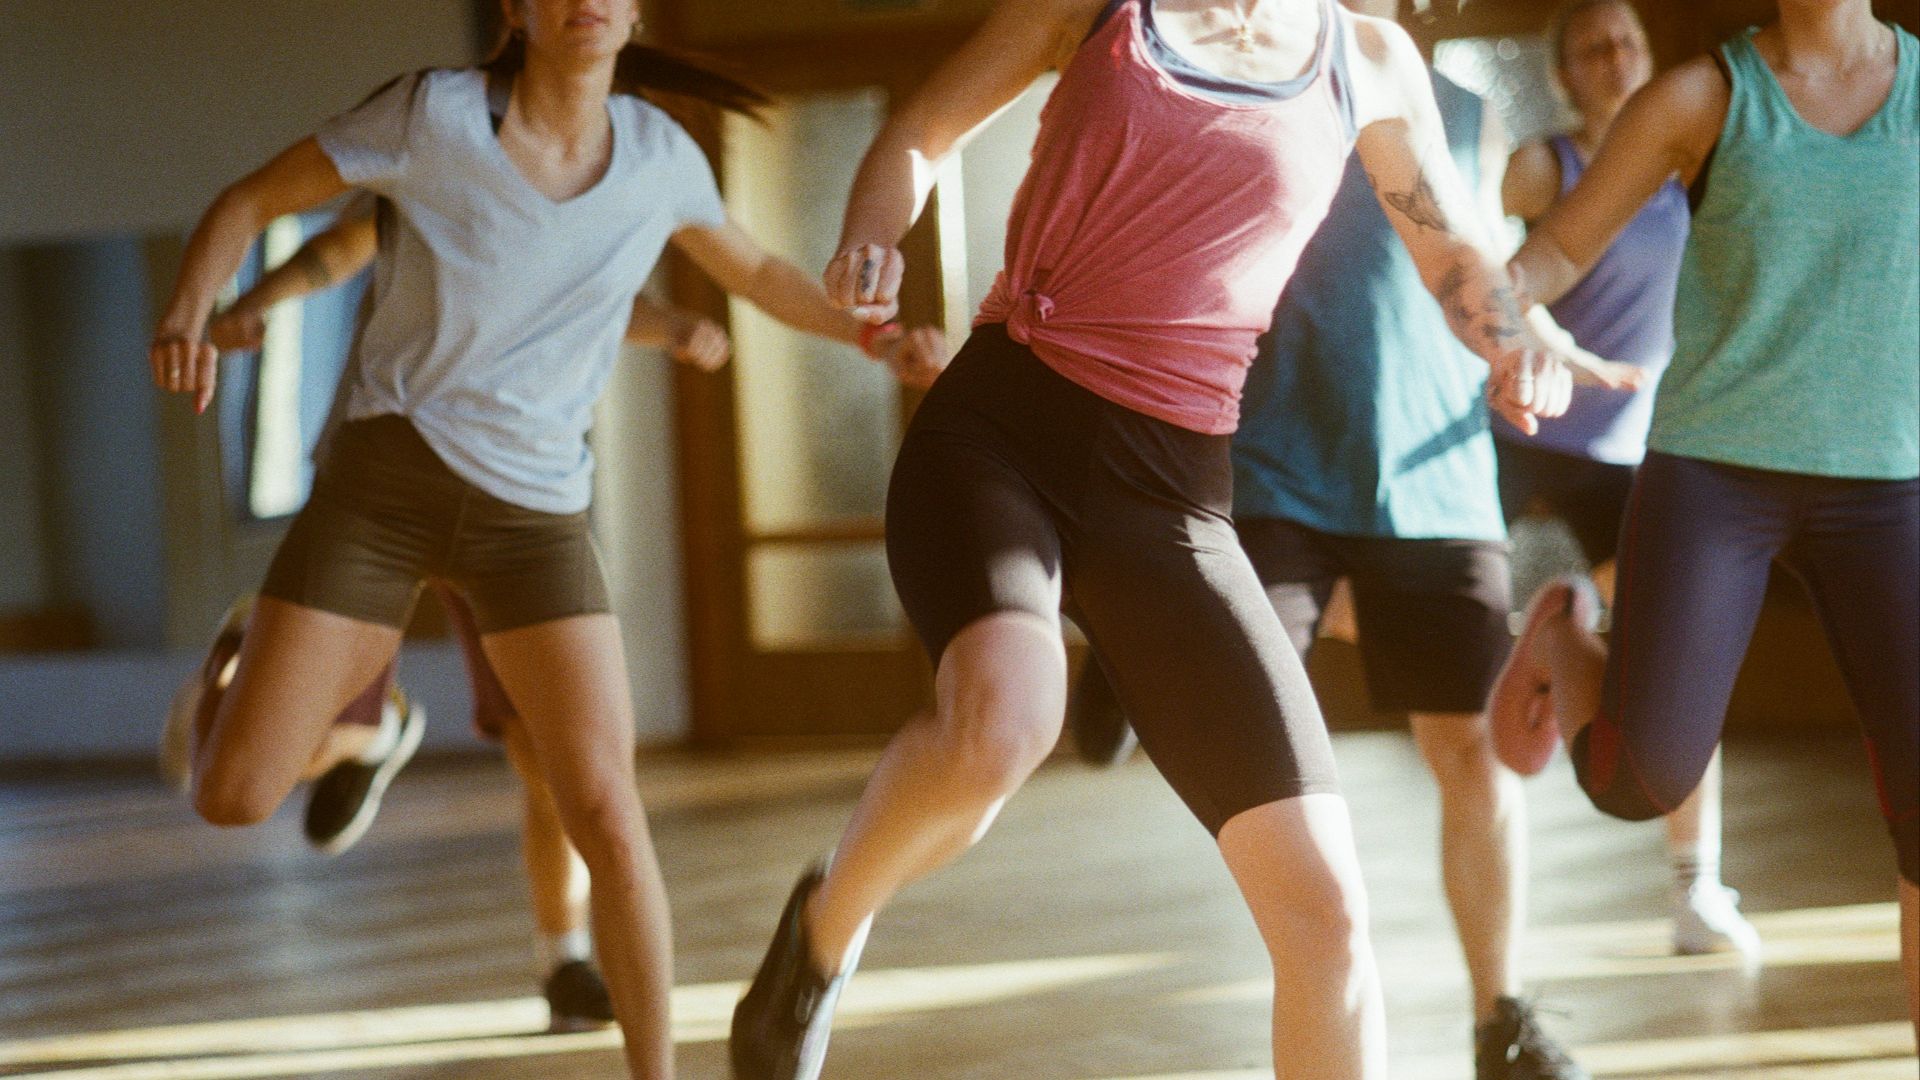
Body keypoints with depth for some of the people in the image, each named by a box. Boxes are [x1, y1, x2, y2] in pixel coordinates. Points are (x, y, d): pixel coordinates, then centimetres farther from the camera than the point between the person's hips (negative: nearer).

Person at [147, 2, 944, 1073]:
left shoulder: (655, 149, -1)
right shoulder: (433, 110, -12)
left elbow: (757, 272, 17)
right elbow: (249, 203, -4)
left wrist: (877, 335, -1)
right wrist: (187, 320, -25)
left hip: (535, 514, 2)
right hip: (384, 485, -2)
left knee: (609, 814, -14)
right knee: (232, 799, -5)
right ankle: (240, 676, 32)